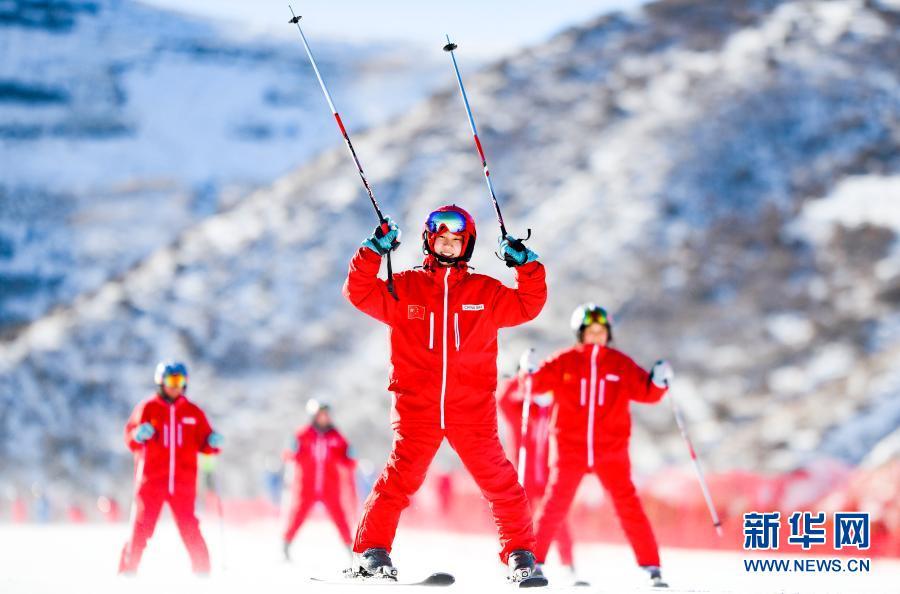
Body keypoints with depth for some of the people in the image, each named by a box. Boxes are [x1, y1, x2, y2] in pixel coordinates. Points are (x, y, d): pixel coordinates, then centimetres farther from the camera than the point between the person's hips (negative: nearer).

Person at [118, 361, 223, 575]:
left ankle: (202, 571, 5)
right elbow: (130, 439, 0)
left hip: (183, 483, 1)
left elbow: (204, 442, 12)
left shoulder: (193, 412, 9)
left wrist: (212, 442, -10)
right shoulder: (147, 408, 2)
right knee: (141, 527, -4)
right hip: (151, 481, -1)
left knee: (189, 529, -2)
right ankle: (128, 570, 2)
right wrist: (139, 435, -22)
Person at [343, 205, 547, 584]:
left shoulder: (486, 293, 12)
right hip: (417, 407, -1)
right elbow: (360, 293, 2)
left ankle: (519, 553, 7)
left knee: (499, 481, -4)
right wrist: (374, 252, -9)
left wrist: (526, 265, -2)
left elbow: (527, 305, 10)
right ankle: (371, 550, -2)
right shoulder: (403, 288, 9)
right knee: (400, 477, -10)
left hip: (472, 410, 1)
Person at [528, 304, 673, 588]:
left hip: (611, 450, 0)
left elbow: (645, 392, 8)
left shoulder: (621, 364, 5)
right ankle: (533, 561, 10)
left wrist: (658, 381, -10)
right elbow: (536, 384, 4)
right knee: (555, 505, 0)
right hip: (570, 449, 0)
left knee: (628, 505, -6)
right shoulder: (563, 363, 1)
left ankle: (651, 567, -3)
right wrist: (528, 374, -16)